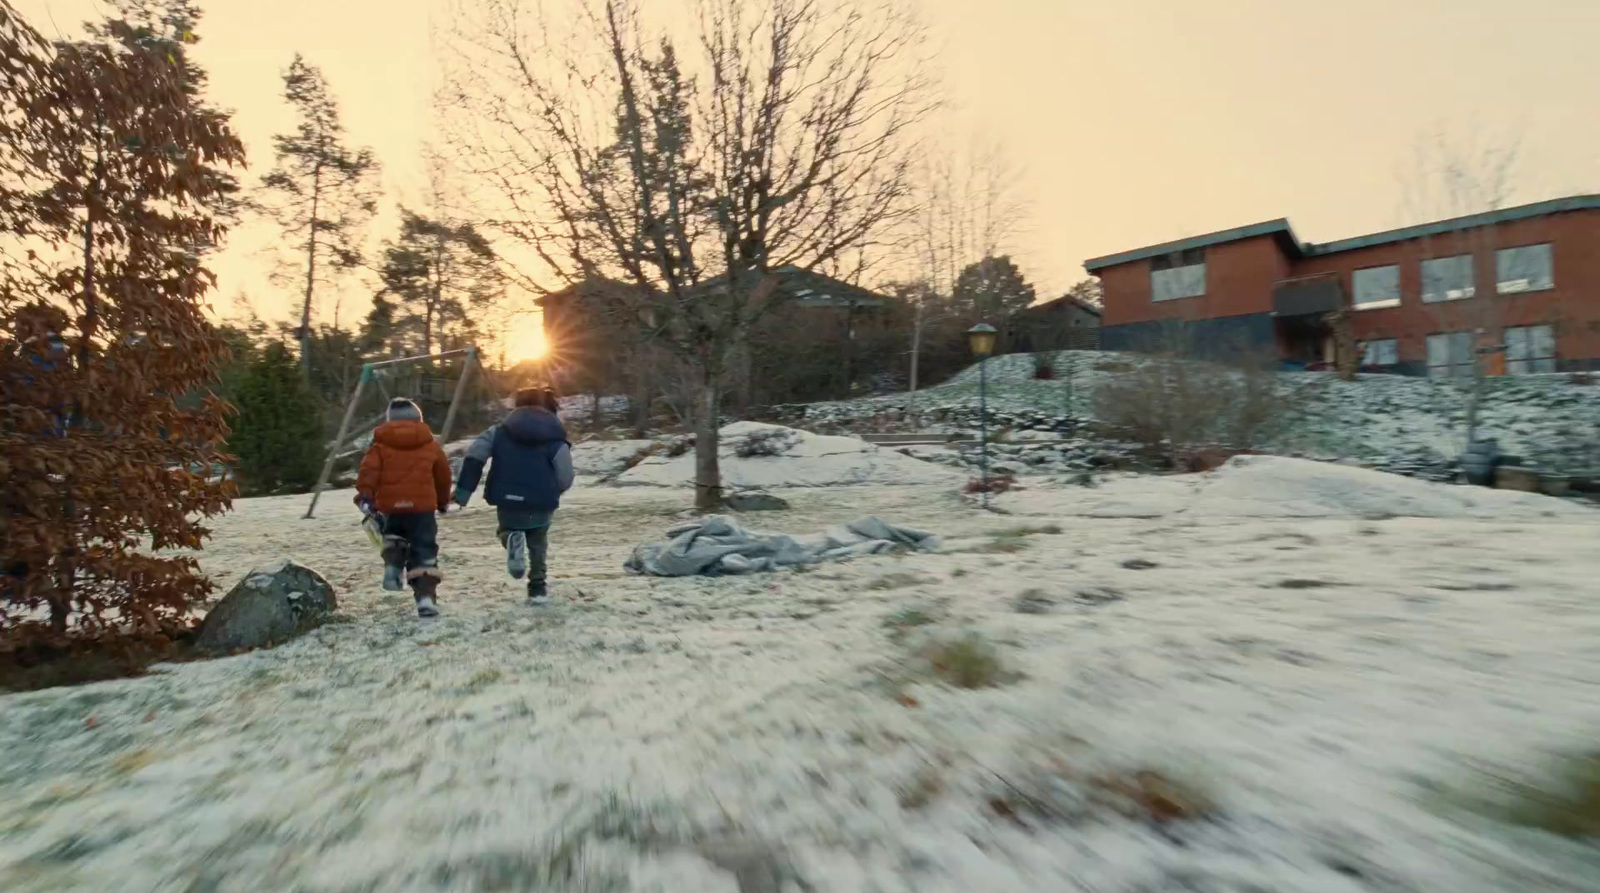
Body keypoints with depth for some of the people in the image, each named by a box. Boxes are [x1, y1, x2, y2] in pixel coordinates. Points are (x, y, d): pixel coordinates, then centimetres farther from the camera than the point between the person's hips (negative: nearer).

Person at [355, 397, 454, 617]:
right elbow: (443, 475, 19)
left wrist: (365, 496, -11)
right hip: (422, 506, -1)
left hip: (391, 506, 1)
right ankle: (426, 596, -11)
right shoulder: (431, 445, 10)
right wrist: (444, 500, 33)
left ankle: (393, 565, 2)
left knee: (393, 537, 30)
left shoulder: (380, 445, 6)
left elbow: (369, 470, -9)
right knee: (424, 554, 1)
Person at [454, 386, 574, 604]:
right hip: (540, 506, 0)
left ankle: (511, 538, -5)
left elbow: (474, 456, -4)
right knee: (538, 545, 27)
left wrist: (463, 490, -5)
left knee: (508, 528, 32)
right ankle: (537, 587, 21)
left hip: (507, 502, 1)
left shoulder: (500, 432, 7)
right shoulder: (556, 441, -1)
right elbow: (565, 480, -3)